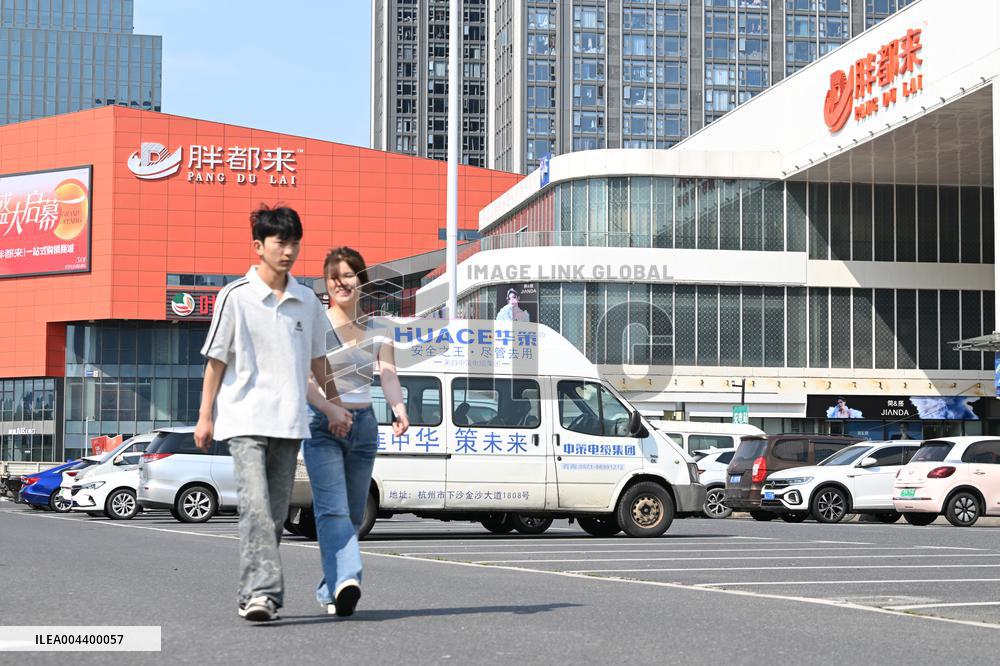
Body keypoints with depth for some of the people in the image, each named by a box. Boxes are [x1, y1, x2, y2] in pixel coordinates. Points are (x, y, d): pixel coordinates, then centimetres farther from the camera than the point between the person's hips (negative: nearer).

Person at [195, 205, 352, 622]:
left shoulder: (308, 302, 10)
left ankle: (256, 595, 16)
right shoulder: (235, 297, -2)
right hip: (245, 419, -5)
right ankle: (260, 592, -24)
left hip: (289, 421, 5)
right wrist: (205, 416, -1)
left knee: (276, 513, 7)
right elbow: (216, 360, 1)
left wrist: (333, 406, 21)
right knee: (255, 506, -18)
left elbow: (317, 359, 21)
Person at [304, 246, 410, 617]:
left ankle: (329, 590, 21)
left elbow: (388, 375, -3)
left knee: (353, 513, 9)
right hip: (322, 426, -5)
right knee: (333, 508, -19)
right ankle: (345, 581, -34)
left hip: (363, 425, 5)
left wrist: (399, 409, -24)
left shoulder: (376, 331, 10)